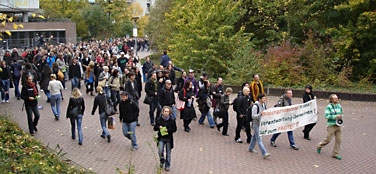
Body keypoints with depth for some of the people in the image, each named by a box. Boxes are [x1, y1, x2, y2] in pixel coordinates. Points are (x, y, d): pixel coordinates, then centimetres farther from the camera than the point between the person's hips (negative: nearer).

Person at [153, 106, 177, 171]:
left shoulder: (172, 120, -7)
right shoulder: (159, 119, -2)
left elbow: (174, 129, -3)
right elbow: (155, 128, 4)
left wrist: (168, 130, -19)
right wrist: (158, 127, -18)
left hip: (169, 139, -1)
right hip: (161, 138, 1)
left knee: (168, 153, 9)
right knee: (160, 151, -10)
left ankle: (167, 165, 27)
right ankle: (162, 161, 22)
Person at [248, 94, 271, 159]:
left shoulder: (264, 105, 5)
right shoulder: (255, 106, -19)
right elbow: (253, 116, -20)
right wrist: (260, 114, -33)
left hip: (261, 123, 8)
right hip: (256, 123, -8)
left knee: (255, 136, 21)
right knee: (259, 139, -10)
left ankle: (250, 148, 37)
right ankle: (264, 153, -15)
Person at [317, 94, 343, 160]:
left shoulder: (339, 106, 8)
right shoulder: (329, 106, -9)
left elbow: (341, 113, 22)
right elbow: (327, 116, -16)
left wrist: (341, 116, -1)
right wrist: (336, 116, -20)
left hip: (338, 125, 6)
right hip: (331, 125, -5)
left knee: (338, 140, 4)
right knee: (328, 139, -1)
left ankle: (335, 154, 15)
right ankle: (319, 146, 27)